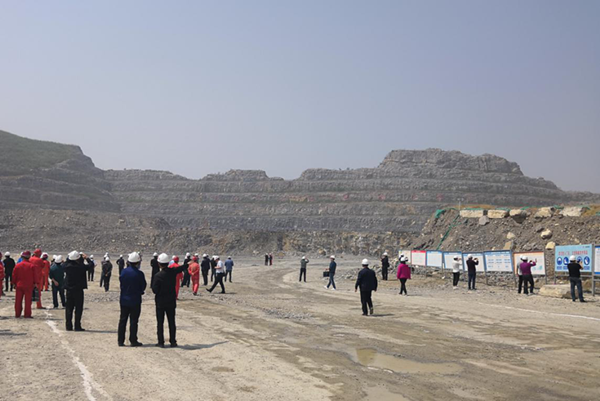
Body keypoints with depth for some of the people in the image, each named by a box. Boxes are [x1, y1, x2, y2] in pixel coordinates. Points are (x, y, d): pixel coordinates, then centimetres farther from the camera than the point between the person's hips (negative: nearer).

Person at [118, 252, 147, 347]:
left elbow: (121, 281, 4)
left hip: (124, 299, 4)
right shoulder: (139, 273, -15)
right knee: (134, 321, 4)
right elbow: (143, 287, -6)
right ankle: (133, 340, 7)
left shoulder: (124, 271, -5)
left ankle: (120, 340, 14)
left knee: (122, 320, 11)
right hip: (135, 300, -4)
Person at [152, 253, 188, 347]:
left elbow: (154, 290, -13)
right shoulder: (173, 272, -5)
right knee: (172, 322, 11)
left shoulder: (158, 276, -18)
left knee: (160, 323, 6)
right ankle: (173, 342, 14)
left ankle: (161, 342, 8)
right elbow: (181, 268, 17)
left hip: (160, 303, -4)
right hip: (171, 302, 4)